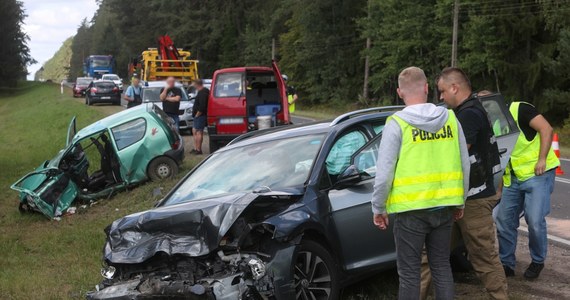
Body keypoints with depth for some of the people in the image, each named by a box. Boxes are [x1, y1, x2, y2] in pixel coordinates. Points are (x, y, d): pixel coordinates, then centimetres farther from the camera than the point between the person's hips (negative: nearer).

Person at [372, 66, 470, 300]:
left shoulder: (397, 124, -10)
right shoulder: (450, 119, 3)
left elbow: (384, 173, -12)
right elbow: (464, 165, 8)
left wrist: (378, 208, 1)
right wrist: (460, 202, 20)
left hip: (411, 208, -4)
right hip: (444, 206, 5)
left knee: (409, 273, 5)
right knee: (441, 266, 17)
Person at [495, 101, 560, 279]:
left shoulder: (520, 110, -10)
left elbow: (546, 129, -17)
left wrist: (542, 159, -21)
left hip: (538, 173, -7)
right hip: (512, 178, 8)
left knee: (535, 221, -11)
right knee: (504, 220, 3)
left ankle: (538, 261, 11)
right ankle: (507, 264, 16)